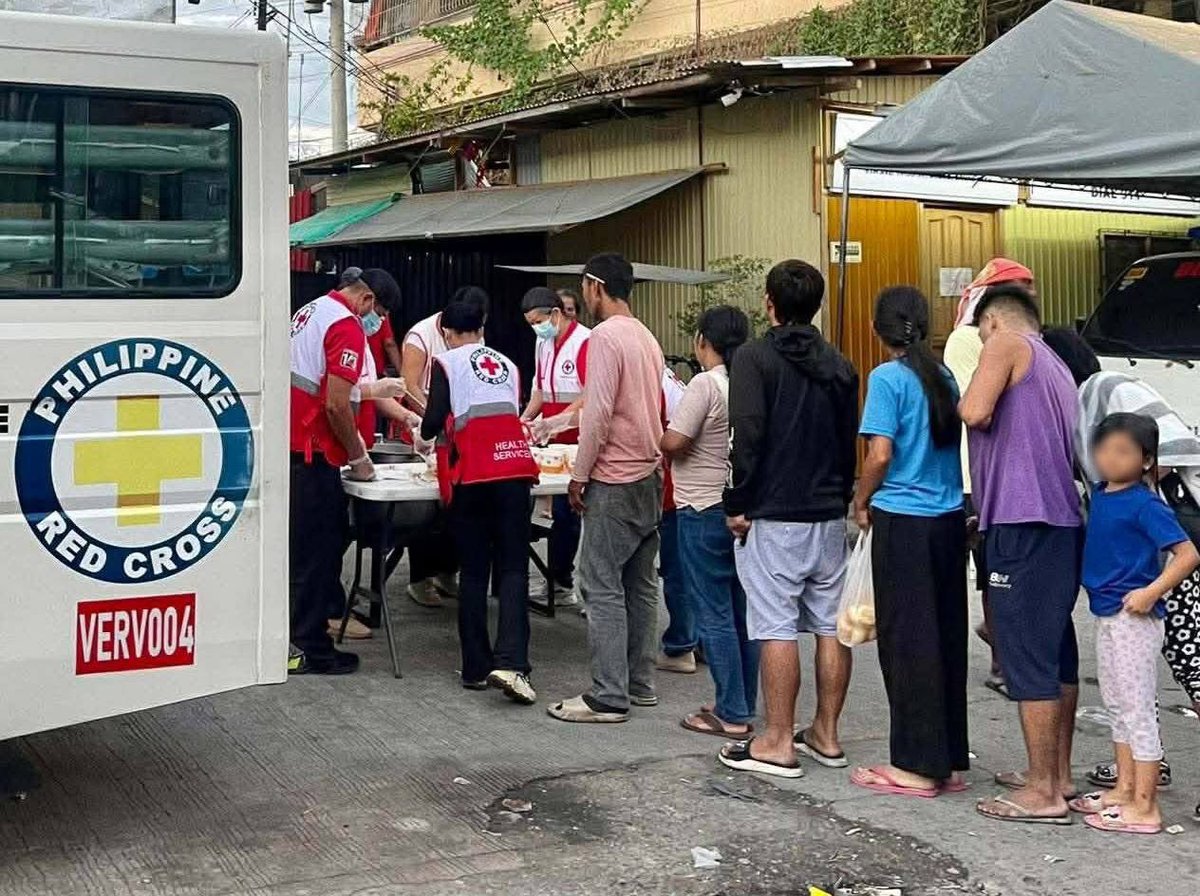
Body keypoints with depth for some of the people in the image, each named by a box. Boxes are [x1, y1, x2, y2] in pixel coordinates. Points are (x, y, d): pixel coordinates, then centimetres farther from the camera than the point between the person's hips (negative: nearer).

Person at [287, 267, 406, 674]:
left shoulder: (312, 309, 15)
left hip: (291, 441, 10)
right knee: (315, 545, -3)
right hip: (311, 451, -10)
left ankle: (330, 610, 31)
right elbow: (336, 406, -20)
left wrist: (371, 389, 27)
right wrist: (358, 456, -8)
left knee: (332, 530, 20)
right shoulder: (347, 326, -15)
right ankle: (308, 650, 3)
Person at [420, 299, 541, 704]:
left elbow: (433, 422, -5)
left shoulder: (446, 363, 5)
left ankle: (477, 668, 10)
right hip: (514, 468, 2)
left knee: (474, 571, 7)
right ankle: (511, 663, -16)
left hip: (471, 473, -2)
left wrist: (429, 433, 18)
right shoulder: (507, 364, 19)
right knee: (512, 568, 0)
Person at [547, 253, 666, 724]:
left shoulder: (605, 336, -14)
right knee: (640, 585, 13)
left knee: (602, 588, -5)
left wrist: (579, 475, -11)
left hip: (615, 481, -9)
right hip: (649, 475, 9)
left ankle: (608, 697, -3)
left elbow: (598, 414, -19)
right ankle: (639, 683, 20)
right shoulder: (647, 337, 13)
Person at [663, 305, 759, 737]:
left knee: (714, 616, -1)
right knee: (741, 612, 13)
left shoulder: (705, 385, -16)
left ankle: (731, 714, 1)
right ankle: (744, 706, 20)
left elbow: (673, 443, -18)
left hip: (704, 511, -7)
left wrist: (660, 432, 2)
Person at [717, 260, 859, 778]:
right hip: (829, 516, 6)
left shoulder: (755, 357, -8)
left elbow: (747, 436, -16)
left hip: (773, 517, -6)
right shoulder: (838, 366, 12)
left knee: (777, 629, -4)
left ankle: (777, 744, 0)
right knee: (831, 626, 9)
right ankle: (826, 735, 18)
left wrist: (737, 504, -9)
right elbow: (850, 441, 16)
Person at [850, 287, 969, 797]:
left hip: (902, 520, -6)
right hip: (950, 519, 6)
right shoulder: (944, 377, 9)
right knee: (947, 638, 11)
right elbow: (955, 442, 14)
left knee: (906, 641, 0)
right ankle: (950, 759, 18)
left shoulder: (887, 378, -10)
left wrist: (861, 502, 0)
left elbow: (880, 454, -15)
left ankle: (917, 766, 5)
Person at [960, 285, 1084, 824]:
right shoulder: (1058, 369, 24)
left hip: (1023, 523, -9)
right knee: (1057, 652, 16)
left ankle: (1043, 794, -4)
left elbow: (975, 414, -16)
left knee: (1028, 658, -7)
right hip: (1064, 521, 10)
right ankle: (1058, 774, 25)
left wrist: (964, 402, 6)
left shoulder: (1005, 344, -1)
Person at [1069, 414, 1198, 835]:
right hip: (1106, 615, 9)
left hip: (1134, 619, -9)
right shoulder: (1099, 494, 6)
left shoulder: (1144, 504, -18)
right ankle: (1125, 789, 29)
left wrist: (1151, 592, -25)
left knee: (1138, 709, -3)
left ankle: (1144, 807, 3)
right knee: (1117, 706, 17)